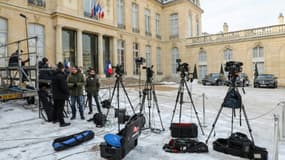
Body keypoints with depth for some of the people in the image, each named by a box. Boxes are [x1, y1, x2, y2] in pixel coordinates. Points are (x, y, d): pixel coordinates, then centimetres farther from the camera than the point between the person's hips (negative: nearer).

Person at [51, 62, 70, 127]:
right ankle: (62, 122, -3)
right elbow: (64, 86, -20)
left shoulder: (54, 75, 10)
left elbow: (52, 85, 18)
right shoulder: (61, 76, -19)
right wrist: (67, 93, -11)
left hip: (55, 95, 9)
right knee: (60, 108, -7)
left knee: (55, 107, 21)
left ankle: (55, 119, 36)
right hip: (61, 95, -9)